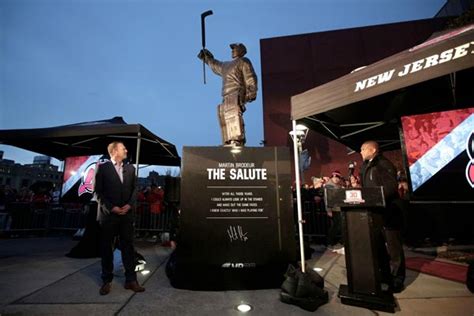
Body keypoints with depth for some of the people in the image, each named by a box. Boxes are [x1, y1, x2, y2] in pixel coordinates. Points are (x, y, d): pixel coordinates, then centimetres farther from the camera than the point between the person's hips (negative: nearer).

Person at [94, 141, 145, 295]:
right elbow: (99, 191, -4)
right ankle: (107, 281, 23)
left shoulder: (130, 168, 9)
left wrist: (130, 204, -6)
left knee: (128, 246, 6)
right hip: (108, 214, -3)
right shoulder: (102, 167, -2)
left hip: (126, 214, 3)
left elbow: (134, 189, 9)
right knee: (107, 248, 8)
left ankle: (131, 280, 15)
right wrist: (111, 207, -12)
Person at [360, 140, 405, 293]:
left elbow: (392, 186, -21)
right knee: (378, 245, 15)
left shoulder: (384, 164, -10)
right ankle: (385, 275, 30)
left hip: (388, 210, -8)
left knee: (393, 246, 4)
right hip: (373, 211, 8)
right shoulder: (365, 167, 14)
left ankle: (397, 280, 16)